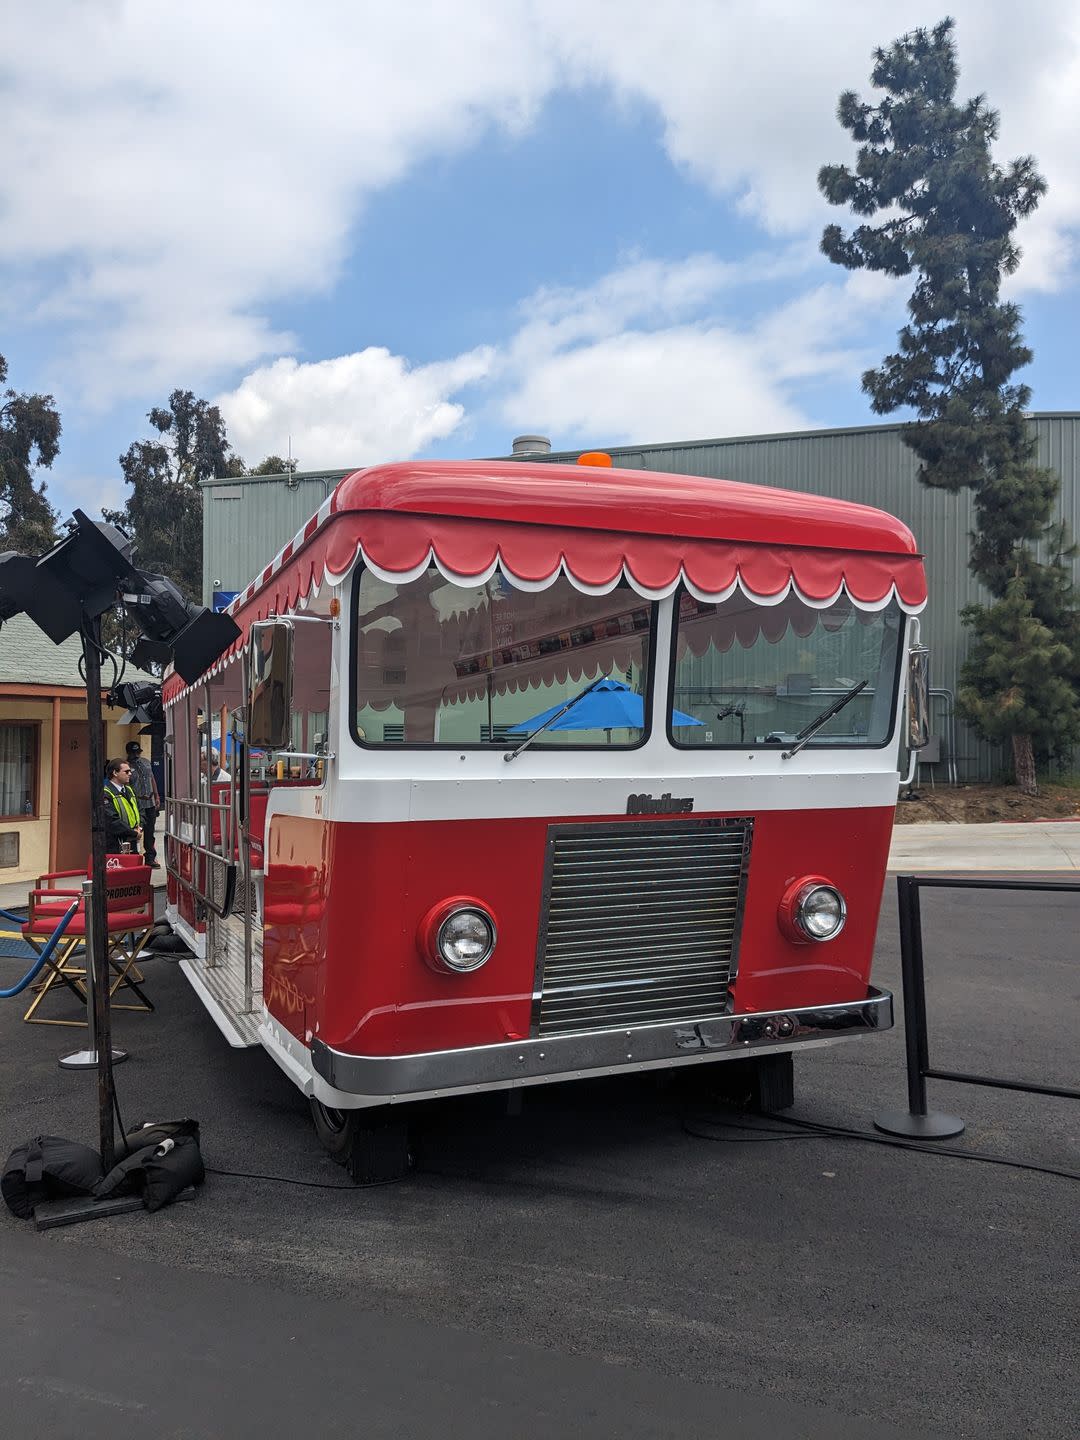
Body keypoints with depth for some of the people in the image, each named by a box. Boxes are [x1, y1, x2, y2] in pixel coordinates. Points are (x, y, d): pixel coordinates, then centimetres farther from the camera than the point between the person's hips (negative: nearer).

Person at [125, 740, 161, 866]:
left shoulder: (146, 762, 13)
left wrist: (156, 797, 15)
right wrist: (139, 796, -22)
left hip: (150, 803, 6)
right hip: (137, 805, -6)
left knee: (149, 832, 12)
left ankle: (150, 858, 20)